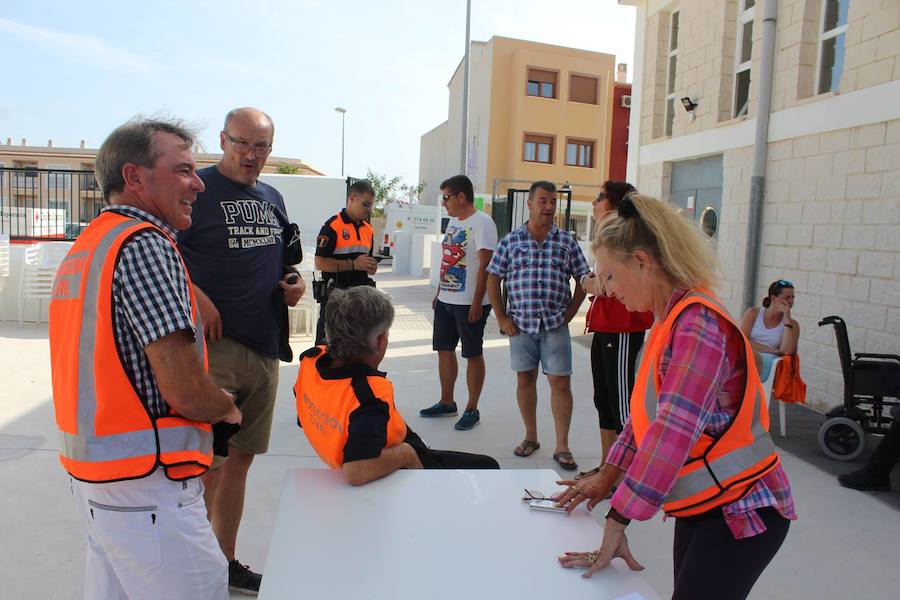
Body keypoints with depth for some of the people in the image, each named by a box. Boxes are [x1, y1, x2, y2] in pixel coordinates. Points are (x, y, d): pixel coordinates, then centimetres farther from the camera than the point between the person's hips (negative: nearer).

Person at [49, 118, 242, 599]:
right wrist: (227, 408, -2)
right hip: (145, 484, -10)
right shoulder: (144, 244, -17)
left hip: (92, 467, 10)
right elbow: (184, 391, -22)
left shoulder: (86, 244, 12)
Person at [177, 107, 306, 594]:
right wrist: (195, 295, -23)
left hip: (265, 347, 7)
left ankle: (225, 563, 32)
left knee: (239, 460, 16)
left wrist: (294, 283, 6)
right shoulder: (197, 189, -5)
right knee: (208, 463, -10)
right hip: (214, 342, -7)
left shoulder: (272, 198, 15)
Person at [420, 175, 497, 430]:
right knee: (444, 350, 14)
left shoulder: (481, 222, -13)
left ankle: (472, 410, 13)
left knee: (473, 354, 2)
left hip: (469, 303, -9)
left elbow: (485, 265, -18)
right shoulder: (453, 221, 14)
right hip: (446, 300, 9)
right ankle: (446, 402, 28)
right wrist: (439, 293, 18)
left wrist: (477, 302, -21)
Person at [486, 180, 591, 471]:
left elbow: (583, 280, 8)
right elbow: (493, 279, 5)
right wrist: (502, 319, 0)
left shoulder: (567, 241, 5)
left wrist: (569, 314, 1)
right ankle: (531, 436, 26)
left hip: (555, 324, 0)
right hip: (520, 323, 1)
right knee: (525, 379, 10)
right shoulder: (511, 240, 3)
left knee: (560, 382, -2)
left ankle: (562, 447, 8)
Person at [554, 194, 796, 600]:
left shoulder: (699, 323, -24)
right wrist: (608, 474, 7)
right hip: (700, 507, 9)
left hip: (741, 512, -8)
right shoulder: (672, 320, 6)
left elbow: (674, 431, -31)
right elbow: (648, 409, 11)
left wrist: (616, 523, -28)